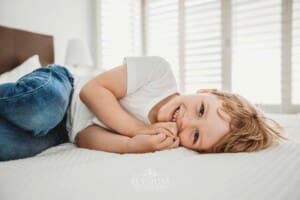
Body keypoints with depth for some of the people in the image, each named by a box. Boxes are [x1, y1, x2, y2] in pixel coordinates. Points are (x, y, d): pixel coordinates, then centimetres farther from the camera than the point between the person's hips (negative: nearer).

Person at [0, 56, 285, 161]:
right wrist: (139, 130, -33)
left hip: (63, 131, 2)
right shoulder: (159, 70, -24)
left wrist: (132, 145, -41)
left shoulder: (166, 139, -17)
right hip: (60, 86, -1)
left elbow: (86, 136, -22)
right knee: (42, 107, -38)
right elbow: (91, 89, -23)